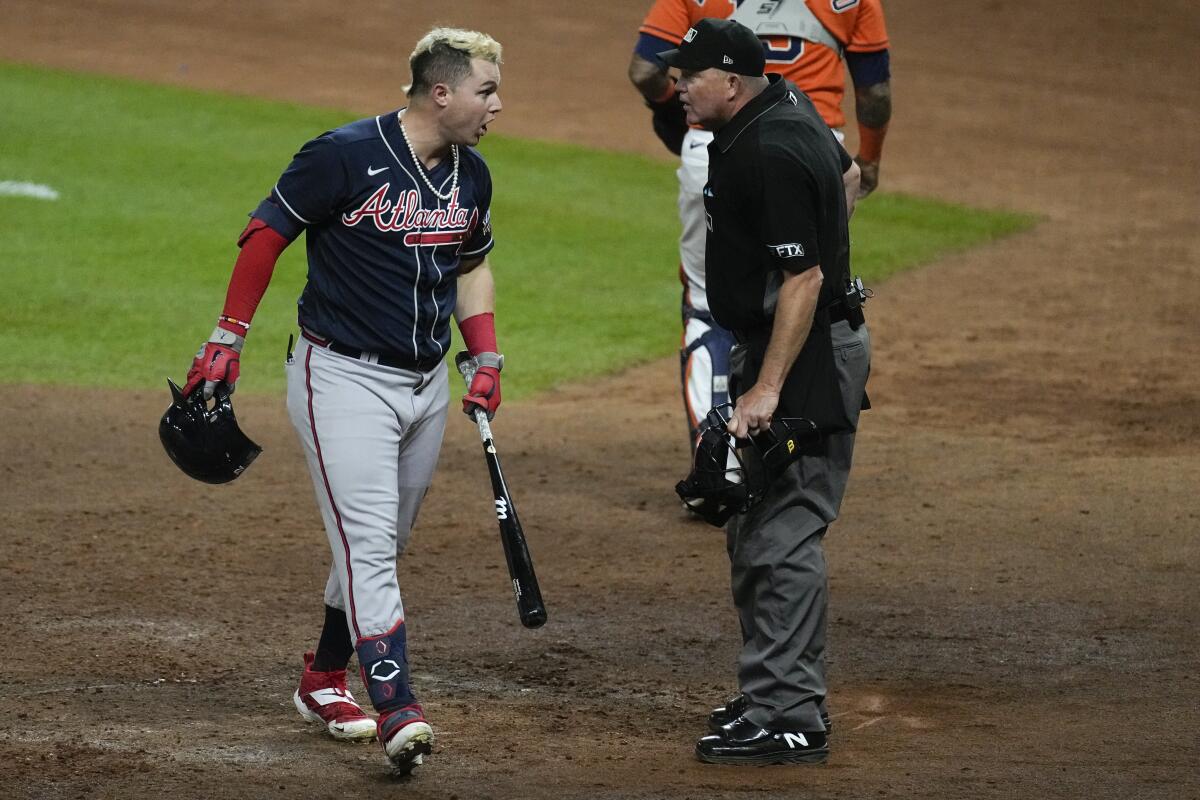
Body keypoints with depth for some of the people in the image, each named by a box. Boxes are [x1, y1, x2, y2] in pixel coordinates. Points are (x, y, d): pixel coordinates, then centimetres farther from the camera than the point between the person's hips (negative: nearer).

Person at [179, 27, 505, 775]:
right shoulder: (346, 155, -16)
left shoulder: (471, 176, 5)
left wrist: (487, 357, 12)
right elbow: (266, 234, -9)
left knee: (384, 546, 15)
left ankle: (324, 682, 32)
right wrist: (227, 340, -11)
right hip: (344, 377, -7)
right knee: (368, 543, -14)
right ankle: (399, 712, -21)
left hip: (427, 383, 7)